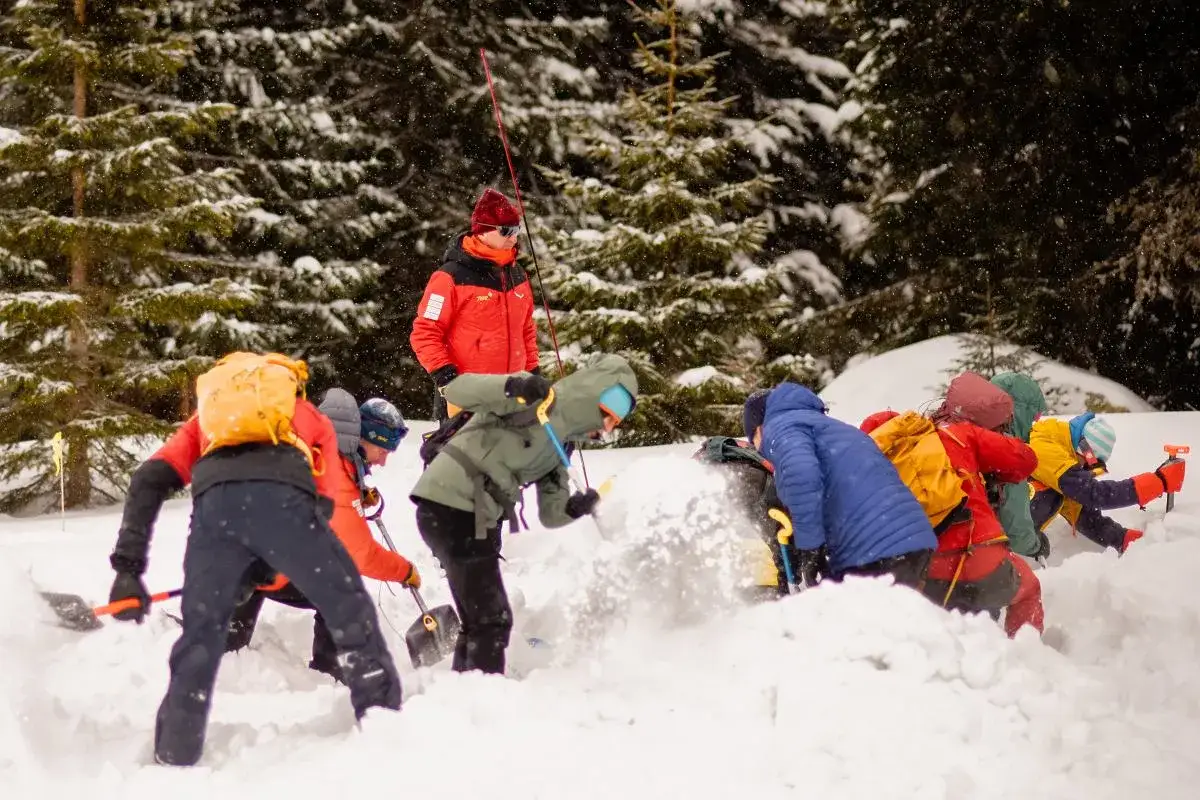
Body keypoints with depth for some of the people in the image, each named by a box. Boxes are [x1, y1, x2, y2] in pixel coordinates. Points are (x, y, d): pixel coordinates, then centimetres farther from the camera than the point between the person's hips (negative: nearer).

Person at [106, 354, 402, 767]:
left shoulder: (207, 417, 40)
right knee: (349, 611, 11)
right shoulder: (311, 417, 39)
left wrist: (128, 567, 18)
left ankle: (174, 760, 17)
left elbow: (149, 480, 23)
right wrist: (274, 568, 31)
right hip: (283, 496, -2)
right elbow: (321, 503, 24)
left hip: (213, 502, 2)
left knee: (199, 639, 13)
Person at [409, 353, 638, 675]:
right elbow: (457, 390, -19)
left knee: (481, 620, 19)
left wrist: (574, 509, -8)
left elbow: (551, 514, 14)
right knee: (492, 619, -8)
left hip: (477, 518, 10)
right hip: (450, 505, -10)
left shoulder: (557, 448, 16)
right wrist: (512, 387, -35)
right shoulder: (536, 399, -9)